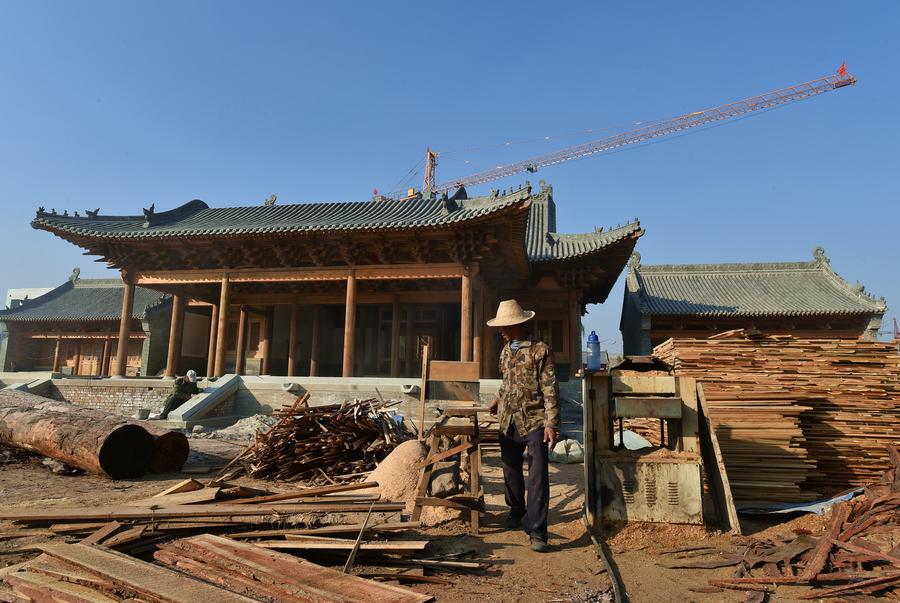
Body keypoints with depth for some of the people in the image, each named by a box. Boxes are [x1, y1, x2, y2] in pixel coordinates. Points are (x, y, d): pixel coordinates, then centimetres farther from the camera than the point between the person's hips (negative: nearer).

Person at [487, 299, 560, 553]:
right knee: (511, 471, 18)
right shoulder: (506, 351, 10)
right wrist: (498, 399, 13)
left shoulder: (540, 350, -11)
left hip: (534, 422, -6)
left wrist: (551, 423, -18)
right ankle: (517, 511, 39)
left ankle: (537, 531, -1)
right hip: (508, 422, 7)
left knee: (537, 477, -7)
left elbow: (550, 390, -14)